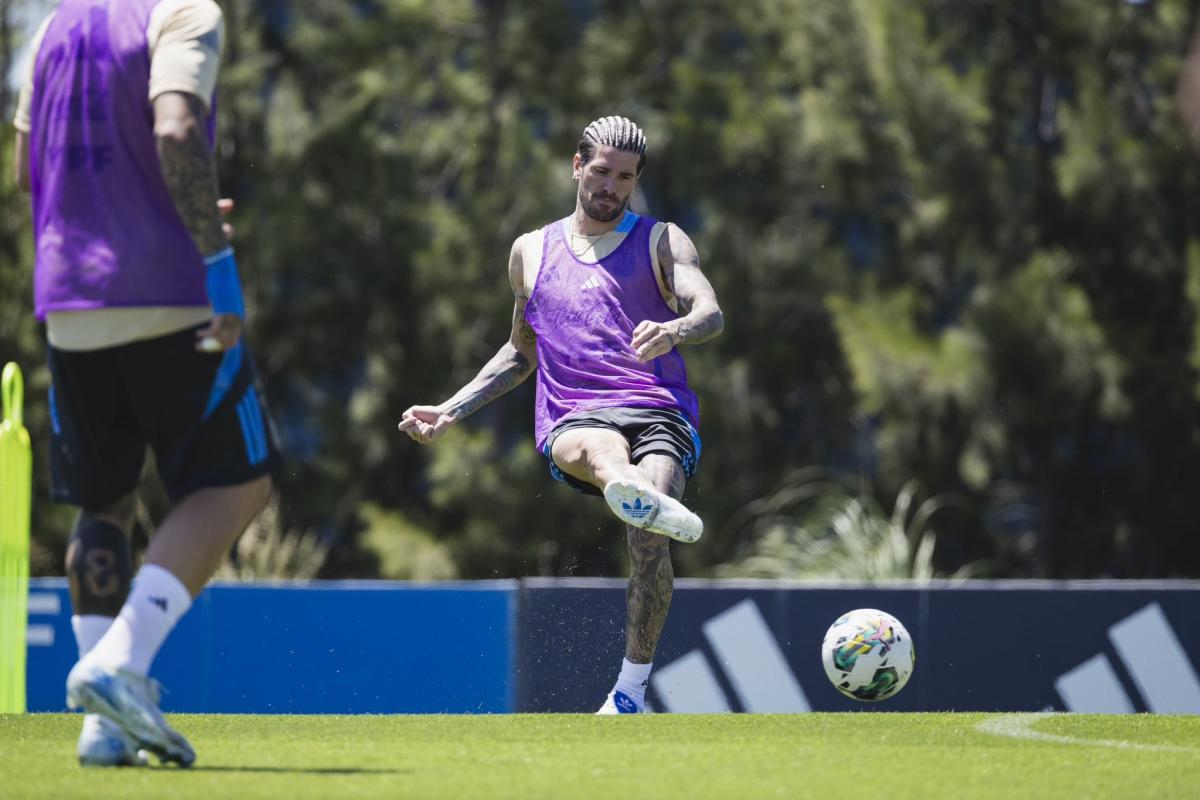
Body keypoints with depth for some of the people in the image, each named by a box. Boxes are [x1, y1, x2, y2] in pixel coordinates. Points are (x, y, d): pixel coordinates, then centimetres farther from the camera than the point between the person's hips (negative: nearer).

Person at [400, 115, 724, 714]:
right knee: (598, 450, -41)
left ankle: (632, 688, -21)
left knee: (649, 540, -30)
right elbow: (522, 353, 37)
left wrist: (675, 331, -26)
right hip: (573, 418, 0)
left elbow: (711, 314, -2)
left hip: (659, 413, 0)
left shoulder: (661, 241, 16)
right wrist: (453, 410, 27)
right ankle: (641, 500, -77)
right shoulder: (531, 251, 25)